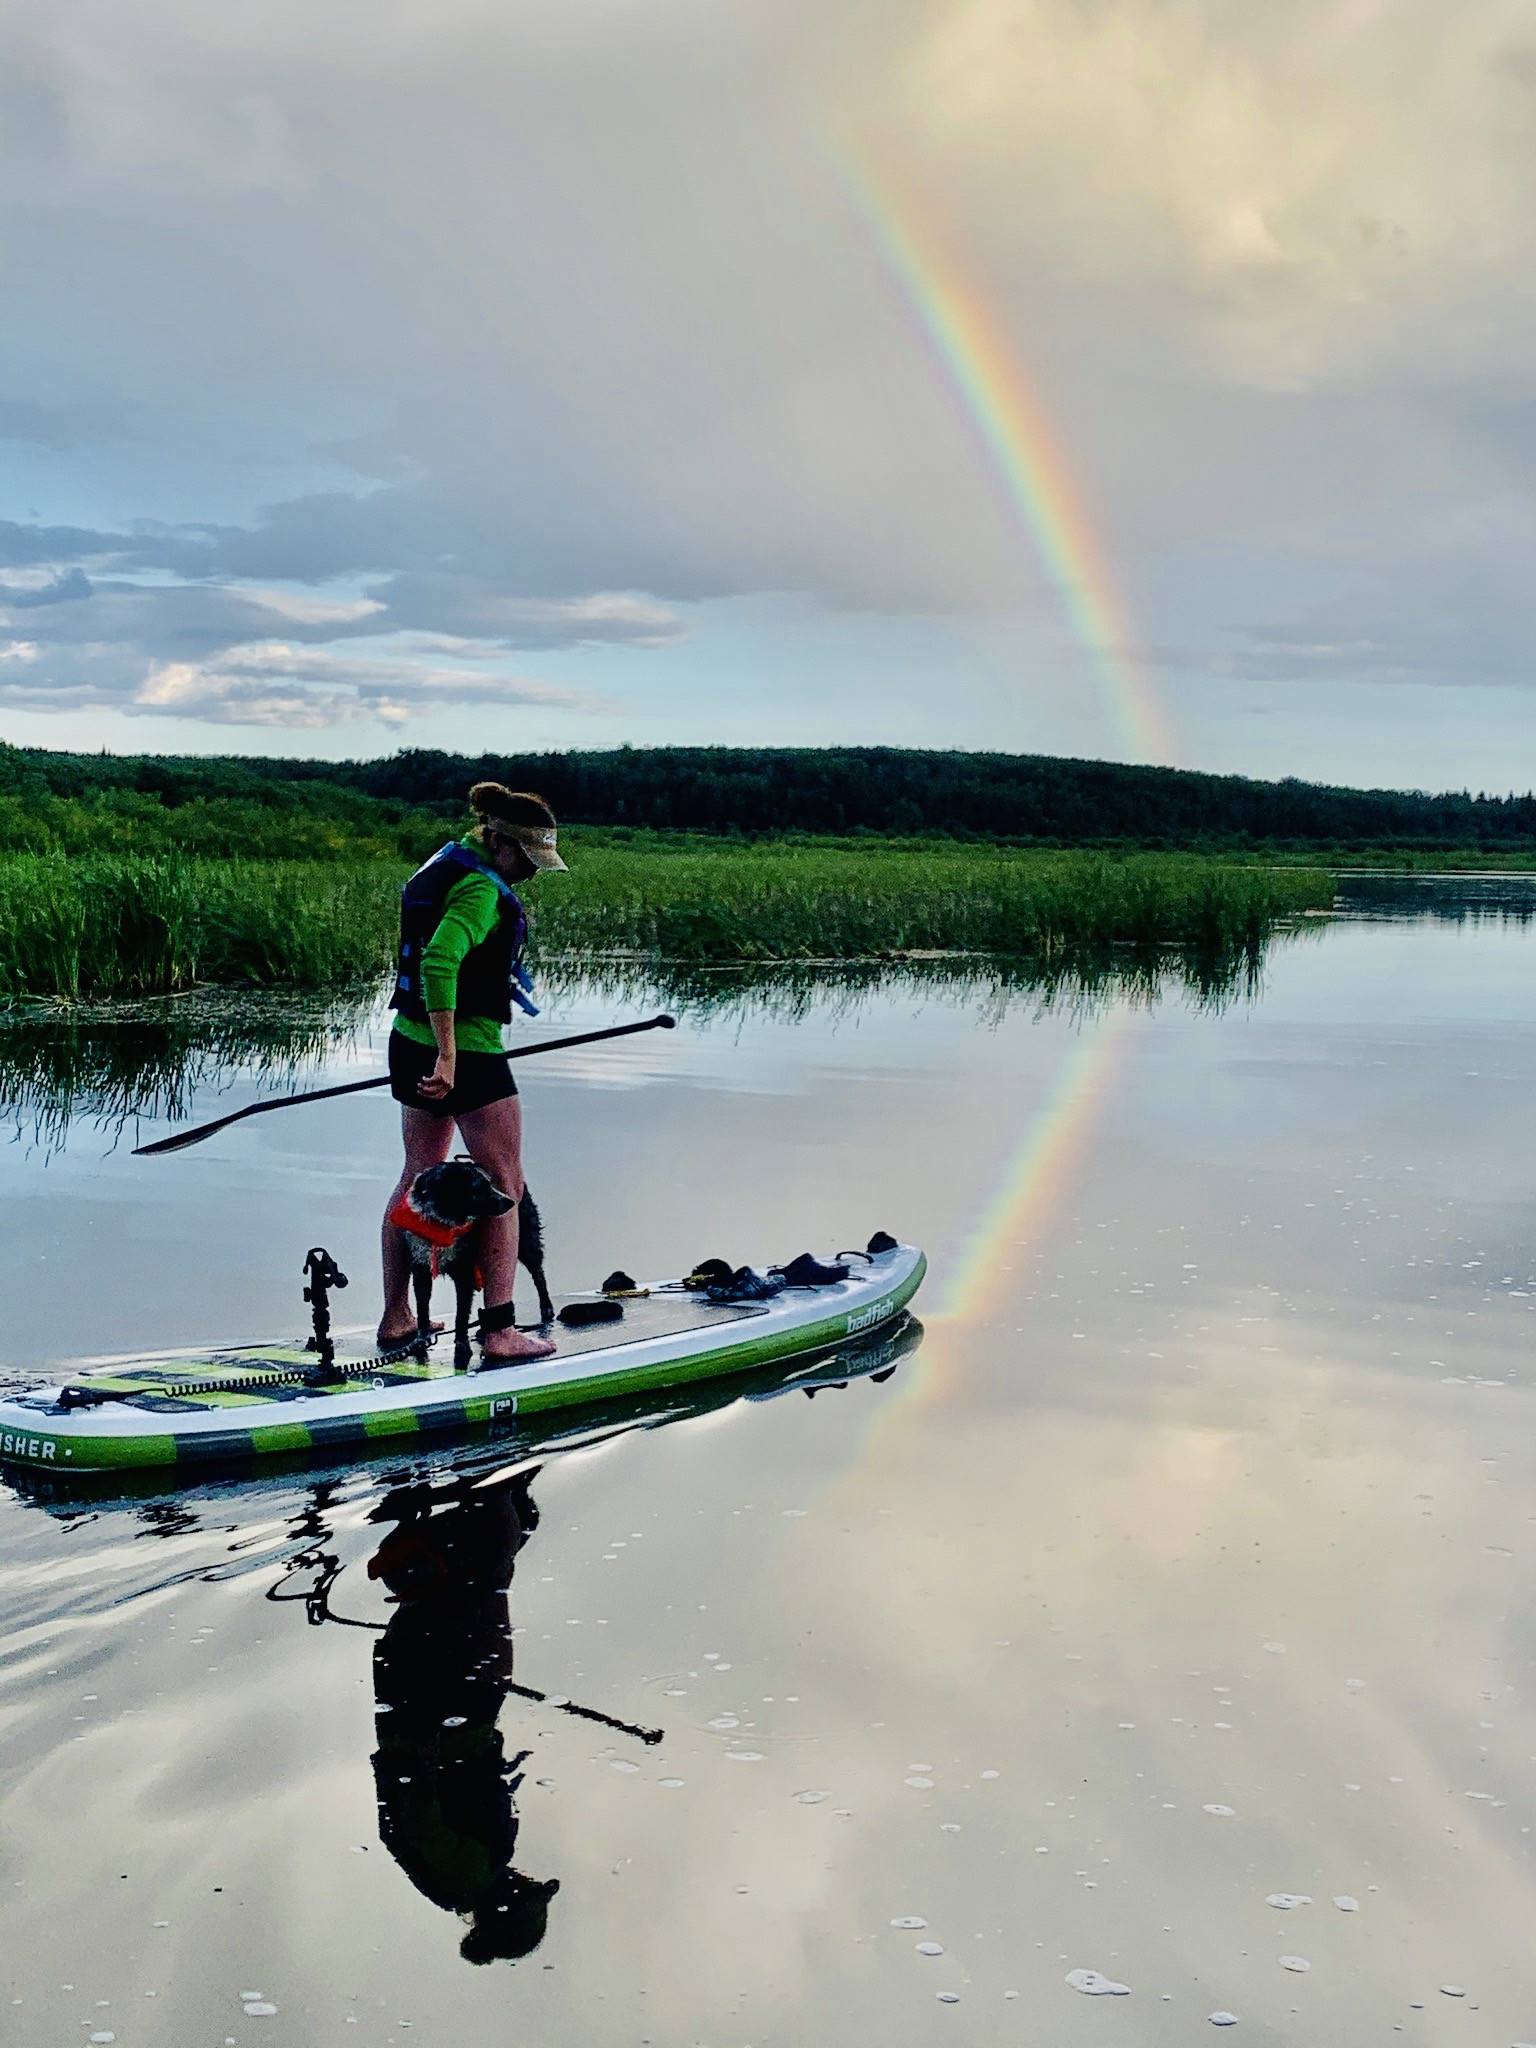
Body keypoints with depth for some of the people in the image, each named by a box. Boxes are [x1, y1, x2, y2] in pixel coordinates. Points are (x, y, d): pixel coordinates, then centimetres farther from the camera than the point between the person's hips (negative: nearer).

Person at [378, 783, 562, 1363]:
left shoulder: (448, 861, 11)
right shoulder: (481, 890, -19)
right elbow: (438, 961, -33)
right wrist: (449, 1056, -33)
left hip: (411, 1042, 10)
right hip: (468, 1050, -10)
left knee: (419, 1177, 18)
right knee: (504, 1186, -1)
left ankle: (396, 1319, 25)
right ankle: (499, 1332, -2)